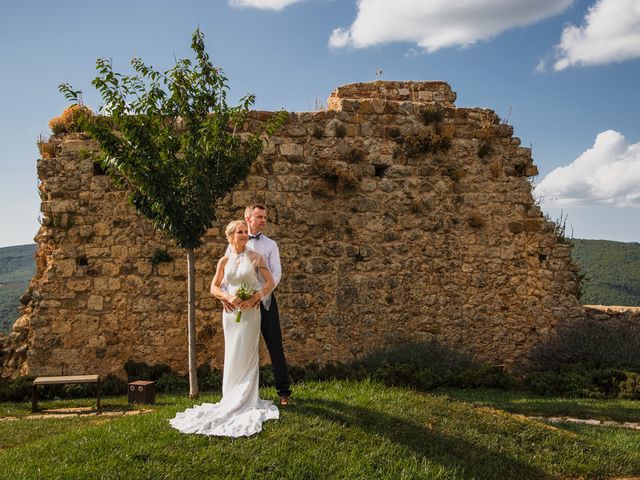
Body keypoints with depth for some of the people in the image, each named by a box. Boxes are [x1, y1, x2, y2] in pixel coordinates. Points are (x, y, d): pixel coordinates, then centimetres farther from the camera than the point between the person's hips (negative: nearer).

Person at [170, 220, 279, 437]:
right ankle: (233, 398, 19)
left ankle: (247, 400, 9)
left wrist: (254, 298, -16)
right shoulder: (224, 261, 6)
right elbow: (214, 287, 7)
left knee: (246, 354, -1)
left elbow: (270, 282, -4)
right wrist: (228, 296, -12)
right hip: (231, 311, 3)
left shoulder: (255, 257, -2)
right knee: (232, 355, 9)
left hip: (250, 311, -3)